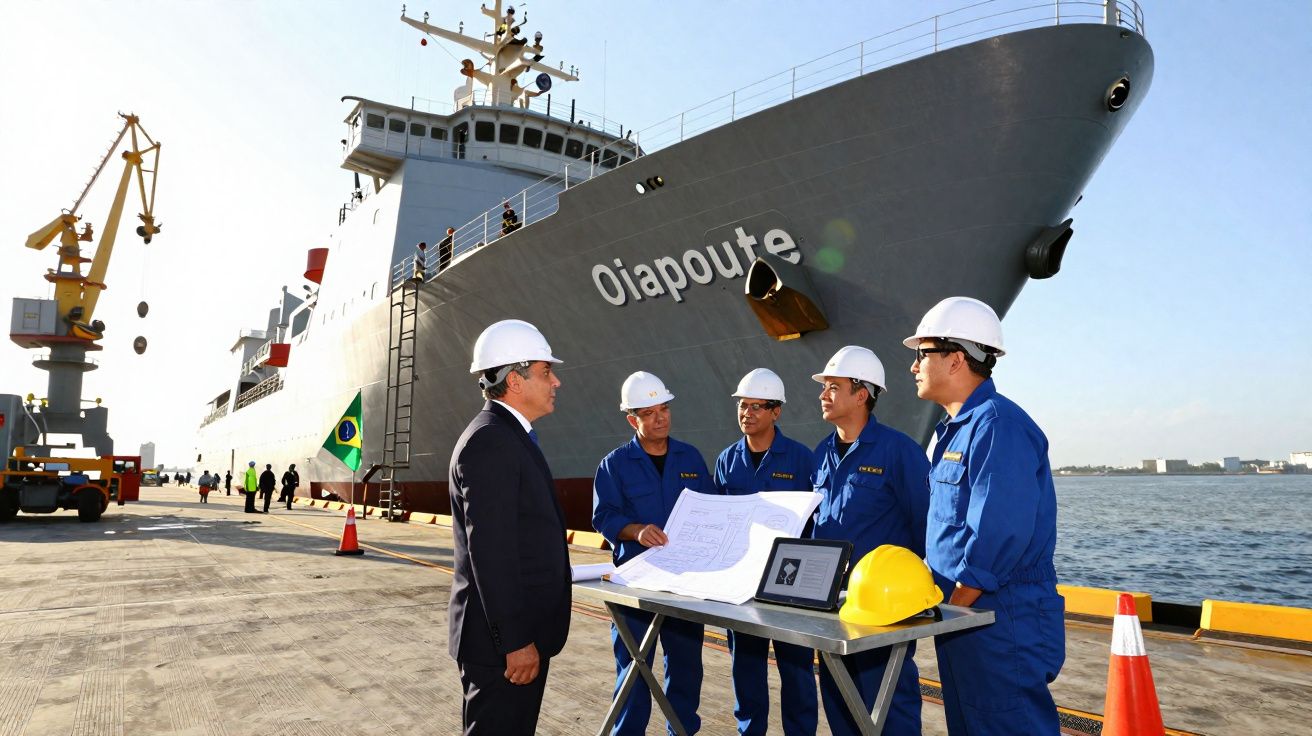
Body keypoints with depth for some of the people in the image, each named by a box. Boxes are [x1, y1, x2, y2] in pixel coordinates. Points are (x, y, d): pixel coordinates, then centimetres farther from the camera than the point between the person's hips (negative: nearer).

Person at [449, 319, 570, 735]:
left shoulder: (510, 436, 13)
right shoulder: (490, 440, -19)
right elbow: (490, 551, -24)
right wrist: (515, 640, -22)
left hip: (521, 631, 10)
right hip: (503, 638, -10)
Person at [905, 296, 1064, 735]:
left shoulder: (997, 424, -17)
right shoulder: (951, 430, 14)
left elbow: (999, 535, -24)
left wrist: (950, 608, -15)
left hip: (1002, 623, -10)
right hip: (963, 616, 10)